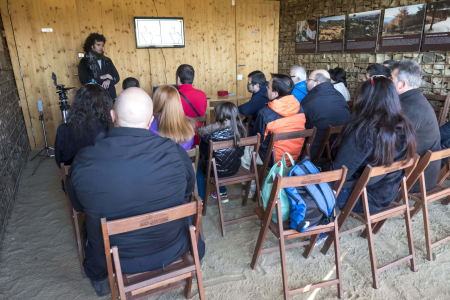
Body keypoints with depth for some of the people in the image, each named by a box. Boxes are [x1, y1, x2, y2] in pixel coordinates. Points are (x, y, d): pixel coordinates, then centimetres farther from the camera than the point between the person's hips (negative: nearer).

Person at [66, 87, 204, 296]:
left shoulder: (83, 160, -21)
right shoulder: (175, 152, -24)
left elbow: (77, 206, -1)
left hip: (112, 258, 1)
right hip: (170, 251, 0)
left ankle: (99, 281, 55)